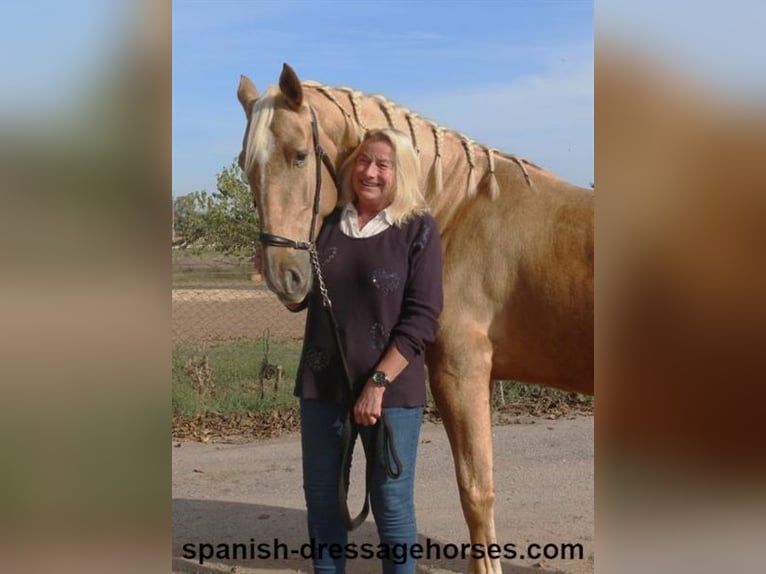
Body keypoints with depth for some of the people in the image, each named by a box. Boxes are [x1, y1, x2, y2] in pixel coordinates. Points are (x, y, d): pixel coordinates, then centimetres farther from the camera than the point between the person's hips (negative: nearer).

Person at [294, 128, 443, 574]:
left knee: (392, 504, 5)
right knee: (321, 498, 14)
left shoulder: (419, 230, -6)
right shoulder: (327, 222, 5)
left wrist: (379, 381, -17)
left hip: (390, 390, -4)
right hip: (322, 385, 5)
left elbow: (422, 319, -11)